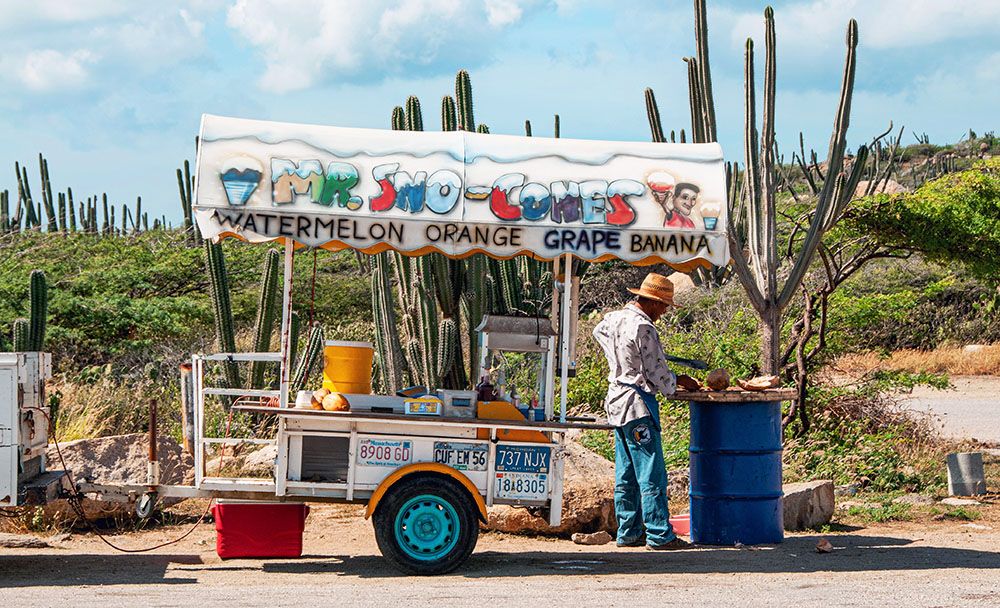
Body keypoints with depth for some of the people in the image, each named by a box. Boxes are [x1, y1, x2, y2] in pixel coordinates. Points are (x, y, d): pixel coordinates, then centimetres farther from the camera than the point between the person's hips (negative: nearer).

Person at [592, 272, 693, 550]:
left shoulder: (613, 318, 10)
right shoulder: (644, 328, -17)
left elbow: (599, 331, 35)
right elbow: (657, 375, -13)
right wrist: (677, 381, 6)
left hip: (616, 401, 9)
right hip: (638, 403, -9)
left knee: (626, 474, 12)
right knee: (651, 474, -6)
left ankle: (629, 533, 16)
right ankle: (659, 535, -5)